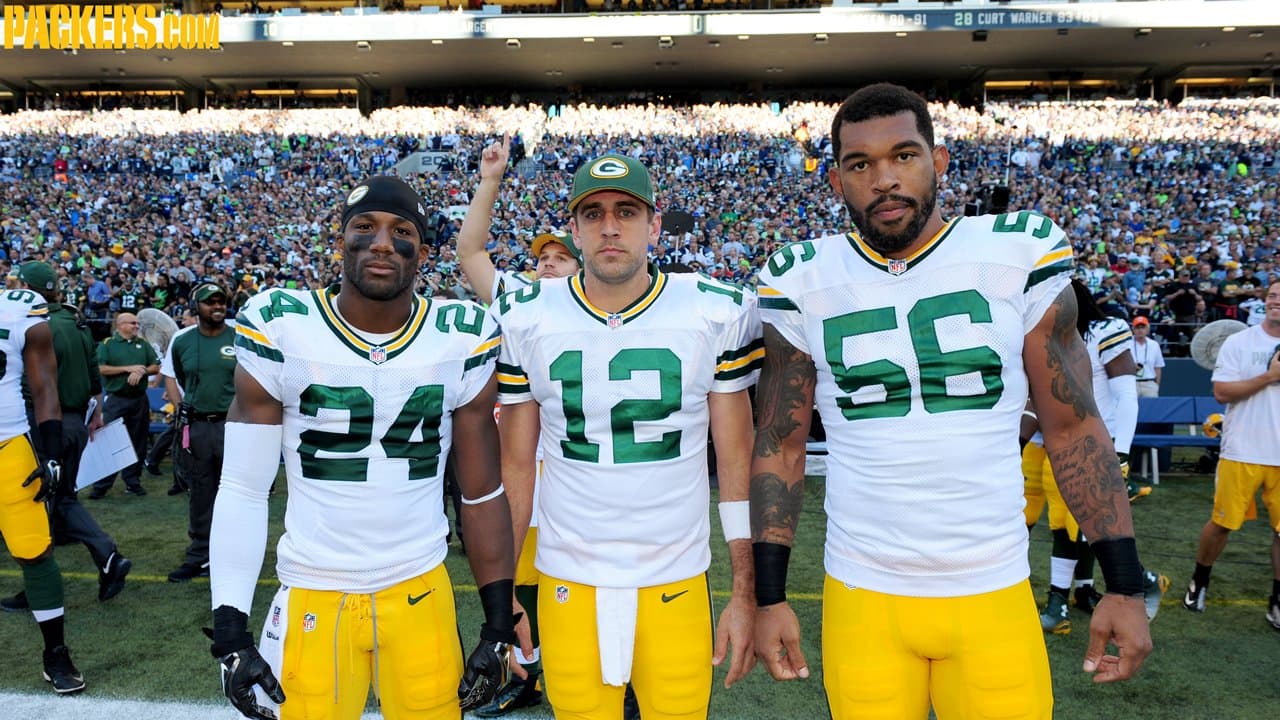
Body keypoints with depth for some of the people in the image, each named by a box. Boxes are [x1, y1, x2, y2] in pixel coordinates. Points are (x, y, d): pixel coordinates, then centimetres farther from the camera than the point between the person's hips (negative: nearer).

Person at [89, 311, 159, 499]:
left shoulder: (143, 344, 13)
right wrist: (128, 368, -12)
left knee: (138, 443, 7)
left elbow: (156, 367, 9)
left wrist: (141, 371, -10)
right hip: (116, 400, -3)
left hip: (139, 399, 4)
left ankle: (133, 481, 16)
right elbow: (101, 368, -9)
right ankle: (102, 484, 2)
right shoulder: (107, 344, 2)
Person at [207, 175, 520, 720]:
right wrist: (231, 634, -7)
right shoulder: (279, 330, -9)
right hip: (313, 596, -1)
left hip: (422, 591, 1)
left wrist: (498, 624, 0)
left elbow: (483, 494, 0)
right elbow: (243, 490, -4)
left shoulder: (463, 342, -7)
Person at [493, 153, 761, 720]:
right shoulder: (525, 319, -3)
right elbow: (516, 465, 4)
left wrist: (746, 594, -2)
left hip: (679, 586, 0)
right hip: (567, 585, 1)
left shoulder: (718, 314, -6)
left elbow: (737, 463, -1)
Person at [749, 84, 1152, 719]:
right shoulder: (802, 283, -4)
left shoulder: (1019, 257, -4)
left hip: (996, 595, 0)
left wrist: (1125, 585, 0)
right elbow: (779, 447, 1)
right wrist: (769, 597, 0)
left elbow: (1073, 428, 2)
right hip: (860, 596, 0)